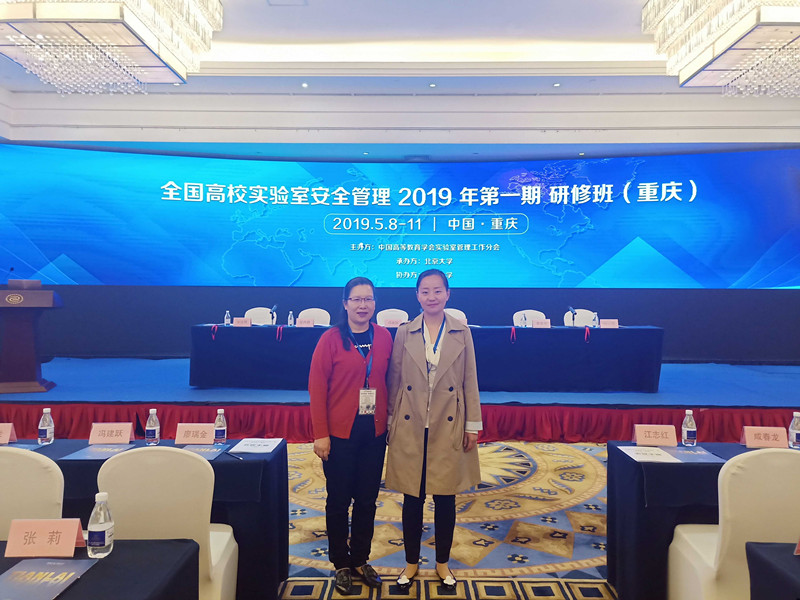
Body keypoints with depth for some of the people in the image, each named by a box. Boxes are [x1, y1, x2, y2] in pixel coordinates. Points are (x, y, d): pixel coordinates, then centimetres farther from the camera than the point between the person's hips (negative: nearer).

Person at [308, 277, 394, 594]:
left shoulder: (384, 337, 2)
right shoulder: (331, 339, -8)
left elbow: (389, 380, 6)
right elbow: (317, 387, -9)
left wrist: (389, 420, 2)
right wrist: (320, 434, -11)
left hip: (374, 433, 3)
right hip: (340, 434, -3)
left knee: (367, 500, 14)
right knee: (339, 502, 10)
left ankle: (360, 560, 32)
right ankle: (341, 564, 29)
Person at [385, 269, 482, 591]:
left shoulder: (462, 333, 1)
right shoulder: (404, 333, 1)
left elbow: (470, 381, 2)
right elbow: (394, 381, 3)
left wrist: (473, 425, 0)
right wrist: (391, 423, 2)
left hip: (449, 428, 0)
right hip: (411, 428, 0)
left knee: (445, 499, 10)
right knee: (412, 499, 10)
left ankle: (443, 563, 30)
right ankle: (411, 562, 29)